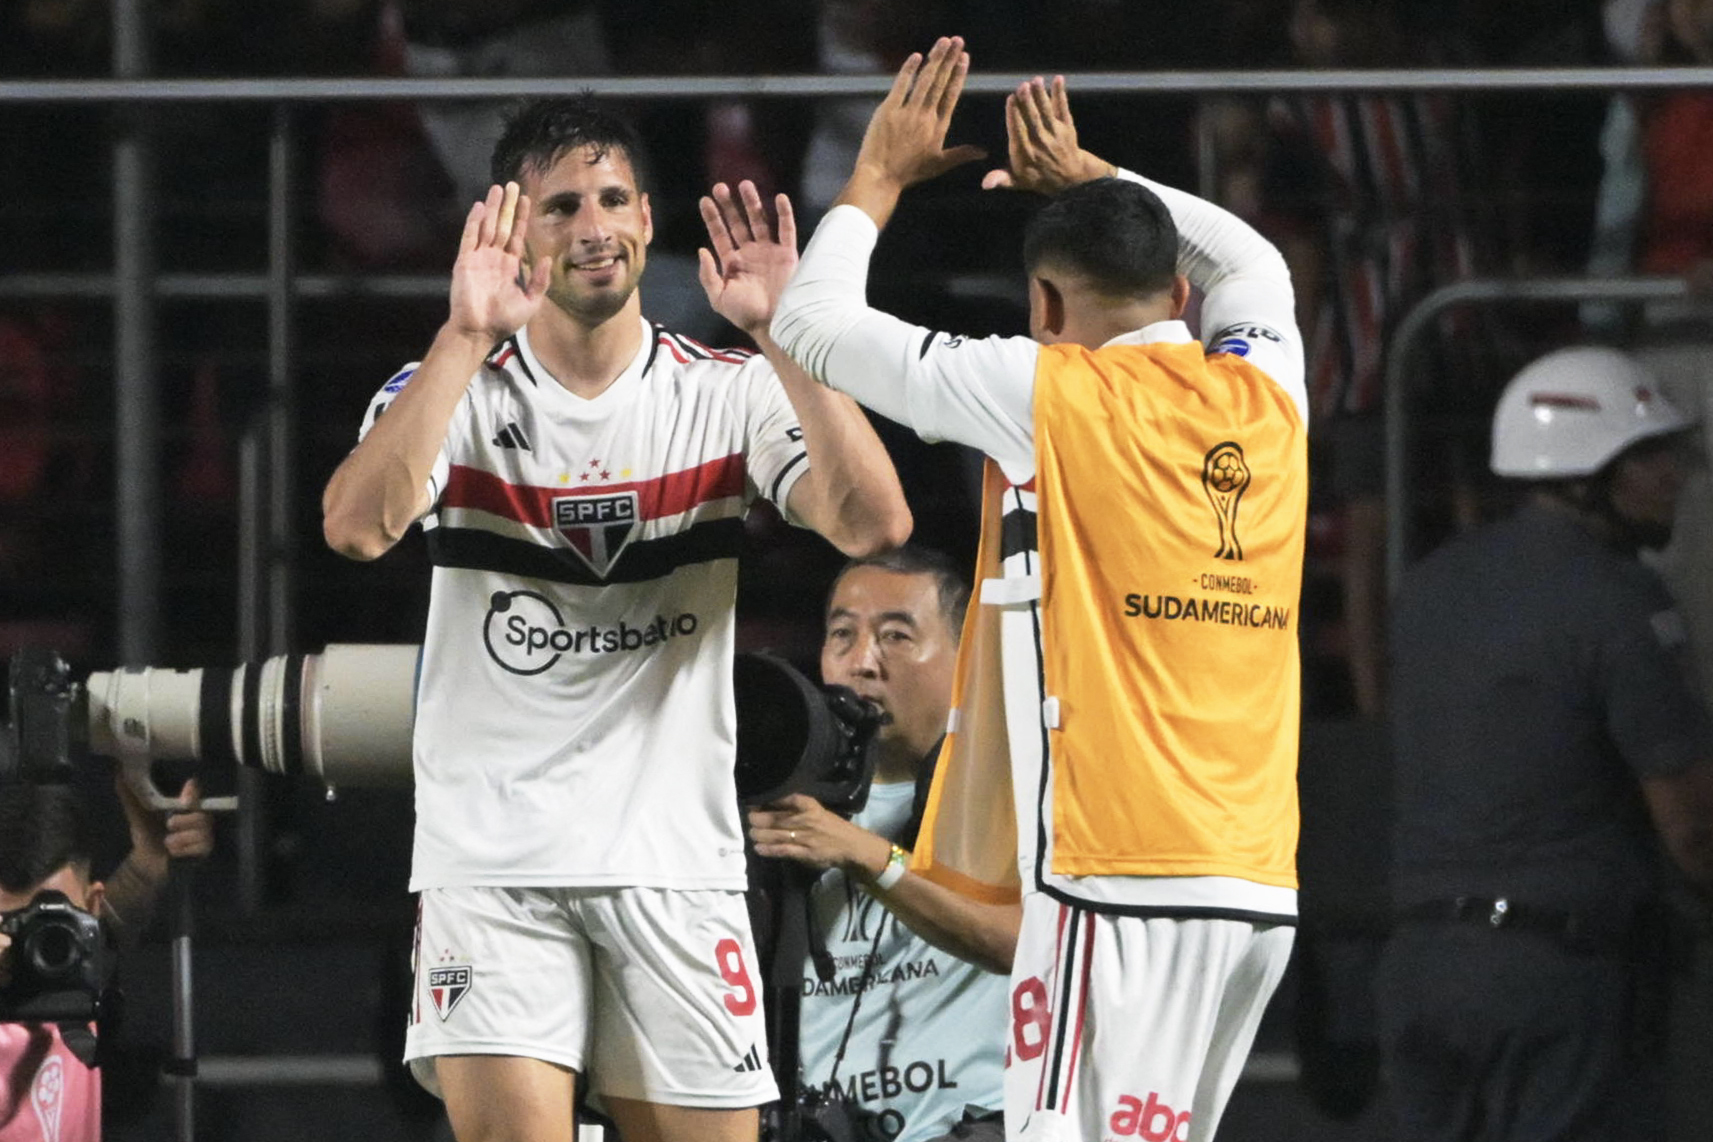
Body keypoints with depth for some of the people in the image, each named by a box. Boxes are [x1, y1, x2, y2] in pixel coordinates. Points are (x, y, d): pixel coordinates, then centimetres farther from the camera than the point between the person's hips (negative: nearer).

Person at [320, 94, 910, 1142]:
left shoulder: (728, 393, 4)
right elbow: (358, 527, -20)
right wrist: (467, 336, -25)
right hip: (493, 854, -2)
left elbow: (874, 524, -13)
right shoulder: (452, 388, 1)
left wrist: (784, 335, -21)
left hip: (678, 859, 2)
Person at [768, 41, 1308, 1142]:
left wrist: (880, 174, 19)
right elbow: (1252, 261, 38)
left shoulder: (1050, 392, -4)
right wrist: (1087, 177, 42)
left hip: (1119, 876, -7)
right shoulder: (1265, 394, 12)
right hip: (1259, 881, 7)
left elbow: (814, 321, 5)